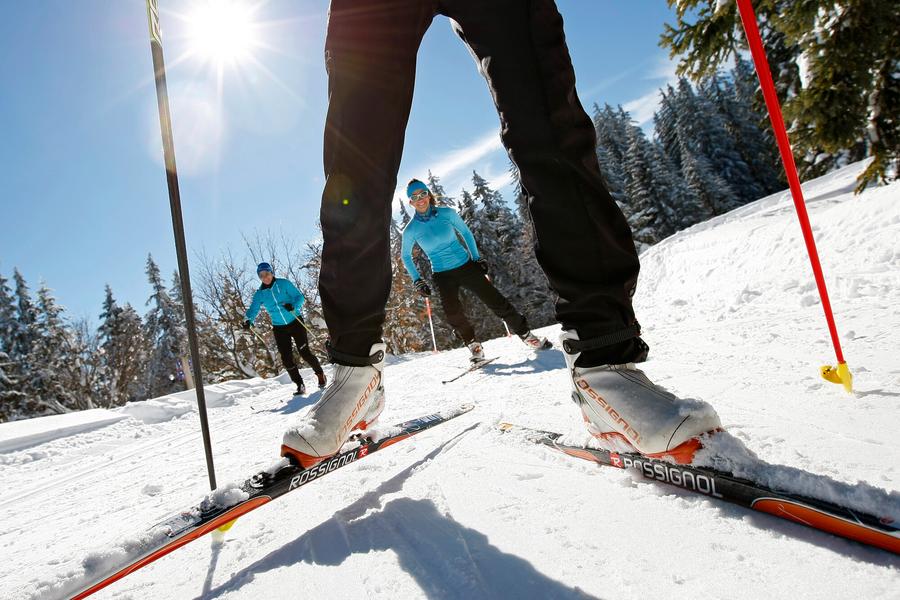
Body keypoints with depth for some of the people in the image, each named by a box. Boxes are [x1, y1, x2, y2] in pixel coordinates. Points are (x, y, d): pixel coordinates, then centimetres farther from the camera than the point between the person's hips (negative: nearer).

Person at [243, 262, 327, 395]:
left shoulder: (284, 284, -6)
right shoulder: (259, 294, 2)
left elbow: (300, 296, -8)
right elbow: (253, 310, -1)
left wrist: (293, 306, -28)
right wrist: (248, 320, -22)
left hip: (295, 322, -3)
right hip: (279, 328, 3)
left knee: (304, 352, -7)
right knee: (287, 359, -3)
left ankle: (320, 374, 17)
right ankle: (300, 385, 8)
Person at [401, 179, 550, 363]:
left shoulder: (447, 213, -5)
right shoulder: (411, 230, -5)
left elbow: (465, 232, 10)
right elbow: (406, 256, 10)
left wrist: (476, 257, 5)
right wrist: (417, 281, 3)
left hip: (466, 266, 0)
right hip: (443, 275, 0)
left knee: (496, 301, -2)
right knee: (453, 314, -18)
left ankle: (526, 335, 10)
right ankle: (473, 345, 4)